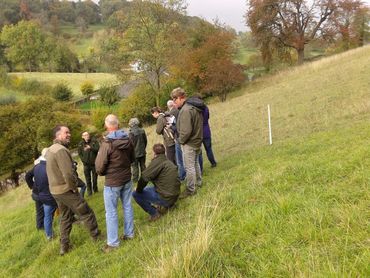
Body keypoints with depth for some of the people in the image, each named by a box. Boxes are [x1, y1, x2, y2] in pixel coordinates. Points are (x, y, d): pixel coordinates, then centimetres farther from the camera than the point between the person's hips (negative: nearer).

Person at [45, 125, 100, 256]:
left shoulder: (50, 149, 10)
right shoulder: (61, 150, -23)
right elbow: (68, 174, -30)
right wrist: (74, 188, -14)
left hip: (55, 190, 10)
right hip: (66, 190, -10)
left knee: (65, 217, 21)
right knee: (86, 213, 4)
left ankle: (64, 246, 26)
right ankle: (97, 237, 17)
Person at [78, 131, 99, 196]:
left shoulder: (94, 141, -3)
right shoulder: (81, 144, 0)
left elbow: (97, 149, -14)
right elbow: (80, 153, 7)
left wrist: (91, 148, -29)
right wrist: (83, 160, -5)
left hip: (94, 163, 0)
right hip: (86, 164, 0)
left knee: (95, 177, 12)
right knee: (88, 178, 1)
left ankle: (95, 189, 29)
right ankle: (89, 191, 12)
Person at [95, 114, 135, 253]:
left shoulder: (107, 143, -22)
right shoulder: (128, 140, -4)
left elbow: (99, 166, -17)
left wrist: (102, 173, 4)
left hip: (112, 182, -6)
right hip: (127, 178, 6)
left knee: (111, 212, 5)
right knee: (127, 206, 18)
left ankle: (113, 242, 13)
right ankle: (129, 233, 30)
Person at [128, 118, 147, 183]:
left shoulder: (131, 133, -20)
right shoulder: (142, 131, -1)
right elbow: (145, 141, 7)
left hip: (135, 153, -6)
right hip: (142, 152, 6)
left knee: (135, 166, 6)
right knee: (142, 165, 17)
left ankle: (135, 179, 12)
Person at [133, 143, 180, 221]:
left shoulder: (157, 161, -14)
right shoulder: (170, 163, 13)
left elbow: (144, 177, -18)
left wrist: (138, 190, -2)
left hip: (165, 198, -9)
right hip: (174, 197, 9)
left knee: (135, 194, -4)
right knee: (147, 188, 28)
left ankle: (154, 213, -1)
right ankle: (166, 206, 19)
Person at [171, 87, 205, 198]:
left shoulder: (186, 110, -25)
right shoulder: (195, 107, 6)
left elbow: (186, 131, -29)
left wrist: (180, 140, -12)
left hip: (189, 143, -10)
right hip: (197, 140, 10)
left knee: (189, 167, 0)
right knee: (195, 163, 24)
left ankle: (190, 190, 10)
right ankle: (198, 182, 39)